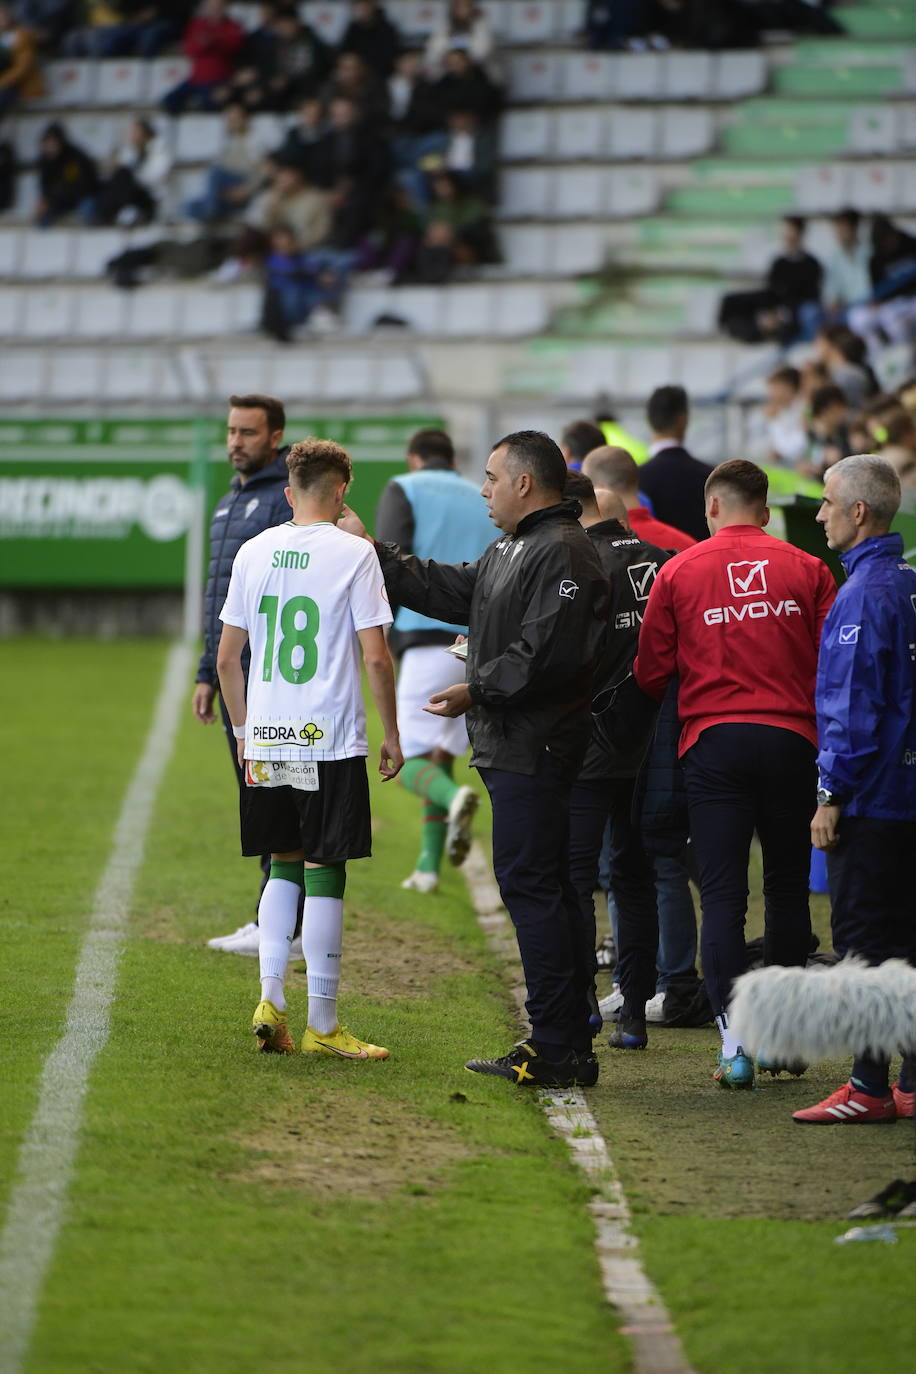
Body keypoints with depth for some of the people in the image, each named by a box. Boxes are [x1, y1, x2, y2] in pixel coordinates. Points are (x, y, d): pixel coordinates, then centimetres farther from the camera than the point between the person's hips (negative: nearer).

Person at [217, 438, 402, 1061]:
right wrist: (393, 736, 1)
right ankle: (323, 1024, 2)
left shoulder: (255, 552, 6)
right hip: (331, 741, -4)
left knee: (283, 866, 17)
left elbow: (227, 657, 9)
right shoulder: (354, 553, -6)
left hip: (266, 741, 4)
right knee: (324, 872, 0)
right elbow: (376, 657, -9)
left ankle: (270, 998, 6)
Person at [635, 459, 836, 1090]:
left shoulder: (679, 571, 2)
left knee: (723, 895, -1)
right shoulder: (806, 570, 2)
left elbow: (651, 671, 6)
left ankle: (735, 1041, -10)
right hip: (792, 741, 1)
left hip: (714, 738, -1)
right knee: (788, 889, 13)